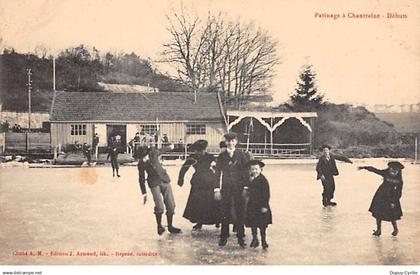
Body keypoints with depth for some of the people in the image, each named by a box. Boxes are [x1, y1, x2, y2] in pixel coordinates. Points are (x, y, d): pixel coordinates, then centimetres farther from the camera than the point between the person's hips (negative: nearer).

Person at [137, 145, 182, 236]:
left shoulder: (153, 152, -7)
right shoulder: (141, 164, -8)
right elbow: (141, 179, -1)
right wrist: (144, 193, 2)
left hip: (164, 180, 3)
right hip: (154, 183, -3)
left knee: (171, 204, 2)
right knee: (159, 206, -15)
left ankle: (170, 226, 14)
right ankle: (159, 226, 6)